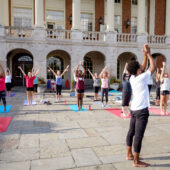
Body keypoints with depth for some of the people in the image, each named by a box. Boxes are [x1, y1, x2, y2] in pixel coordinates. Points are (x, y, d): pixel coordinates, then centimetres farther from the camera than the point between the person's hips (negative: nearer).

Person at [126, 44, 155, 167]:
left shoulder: (132, 78, 5)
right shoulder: (142, 78, -15)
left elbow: (144, 68, 19)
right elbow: (153, 67, -5)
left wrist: (146, 55, 15)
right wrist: (148, 53, 3)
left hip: (134, 109, 9)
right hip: (141, 110, -9)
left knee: (131, 132, 16)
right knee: (139, 136, -2)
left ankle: (129, 155, 30)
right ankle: (136, 161, 7)